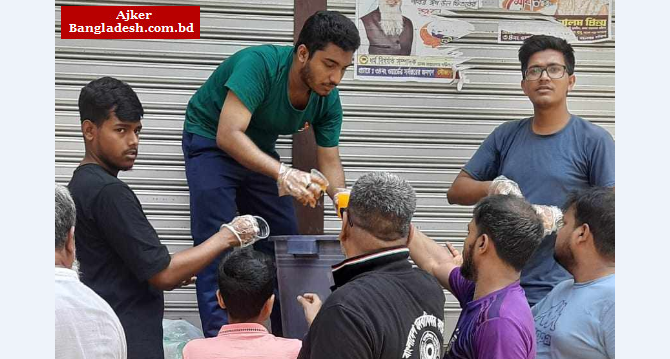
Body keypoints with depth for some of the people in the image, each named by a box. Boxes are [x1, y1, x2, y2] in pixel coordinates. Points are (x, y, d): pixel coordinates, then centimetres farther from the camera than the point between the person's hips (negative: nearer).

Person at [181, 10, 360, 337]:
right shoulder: (259, 64, -34)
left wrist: (340, 195, -31)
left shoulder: (328, 98, -14)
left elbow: (330, 162, -8)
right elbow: (228, 135, -42)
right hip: (210, 141, -6)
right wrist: (283, 173, -54)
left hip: (260, 150, 6)